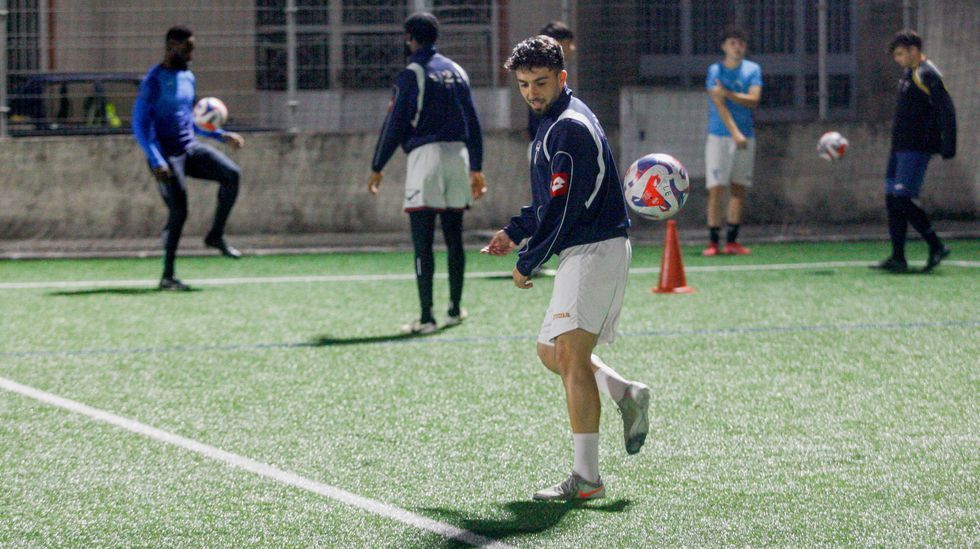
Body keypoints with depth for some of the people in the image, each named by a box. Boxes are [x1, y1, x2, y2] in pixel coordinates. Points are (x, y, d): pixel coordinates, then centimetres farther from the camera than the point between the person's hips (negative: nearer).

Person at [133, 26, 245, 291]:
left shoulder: (188, 77, 12)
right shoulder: (153, 81, -12)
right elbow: (140, 125, -15)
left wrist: (222, 135, 15)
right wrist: (156, 162, -24)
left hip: (191, 148, 7)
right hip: (167, 155, -7)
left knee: (232, 174, -15)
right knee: (179, 212, -11)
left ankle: (216, 236, -2)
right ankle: (167, 277, 1)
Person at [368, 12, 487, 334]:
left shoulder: (411, 74, -6)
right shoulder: (456, 71, 13)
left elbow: (394, 125, -7)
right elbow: (473, 123, 13)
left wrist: (377, 168, 0)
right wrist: (476, 168, 18)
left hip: (426, 154, -6)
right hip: (458, 154, 6)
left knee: (423, 244, -6)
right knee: (454, 240, 15)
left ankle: (426, 318, -11)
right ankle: (455, 310, 21)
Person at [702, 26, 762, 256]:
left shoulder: (753, 69, 7)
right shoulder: (715, 71, -2)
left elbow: (753, 100, -5)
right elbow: (720, 105, -12)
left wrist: (727, 93, -16)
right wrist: (735, 133, -21)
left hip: (745, 137, 3)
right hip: (719, 136, -3)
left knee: (739, 188, 3)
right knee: (716, 189, -7)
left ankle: (732, 241, 8)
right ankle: (713, 242, -6)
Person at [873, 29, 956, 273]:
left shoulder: (927, 75, -13)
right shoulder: (909, 74, 17)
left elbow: (946, 111, -18)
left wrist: (948, 146, -22)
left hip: (916, 149, -10)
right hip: (900, 148, 10)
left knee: (902, 200, -14)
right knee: (892, 200, 6)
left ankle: (936, 247, -4)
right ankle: (897, 258, 7)